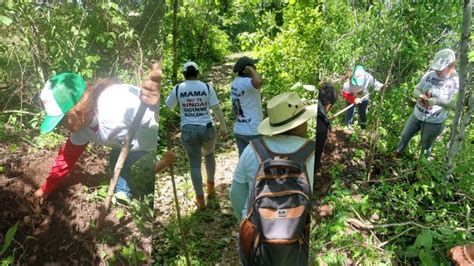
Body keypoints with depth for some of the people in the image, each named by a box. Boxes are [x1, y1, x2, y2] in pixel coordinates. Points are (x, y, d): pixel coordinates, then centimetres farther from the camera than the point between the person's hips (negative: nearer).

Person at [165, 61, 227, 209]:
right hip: (207, 129, 1)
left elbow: (168, 106, 12)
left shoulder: (178, 89, -2)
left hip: (188, 131, -1)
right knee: (209, 154, 29)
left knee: (195, 165, 7)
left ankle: (200, 200, 10)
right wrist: (223, 126, 3)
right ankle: (210, 187, 35)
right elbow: (216, 108, -4)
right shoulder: (206, 87, -3)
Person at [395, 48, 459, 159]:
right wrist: (420, 95, -23)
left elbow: (455, 104, -28)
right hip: (416, 115, 5)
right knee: (405, 136, 22)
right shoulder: (430, 74, -7)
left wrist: (436, 101, -42)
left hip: (434, 122, -5)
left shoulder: (456, 81, -21)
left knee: (426, 148, 15)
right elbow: (416, 90, 0)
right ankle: (397, 154, 49)